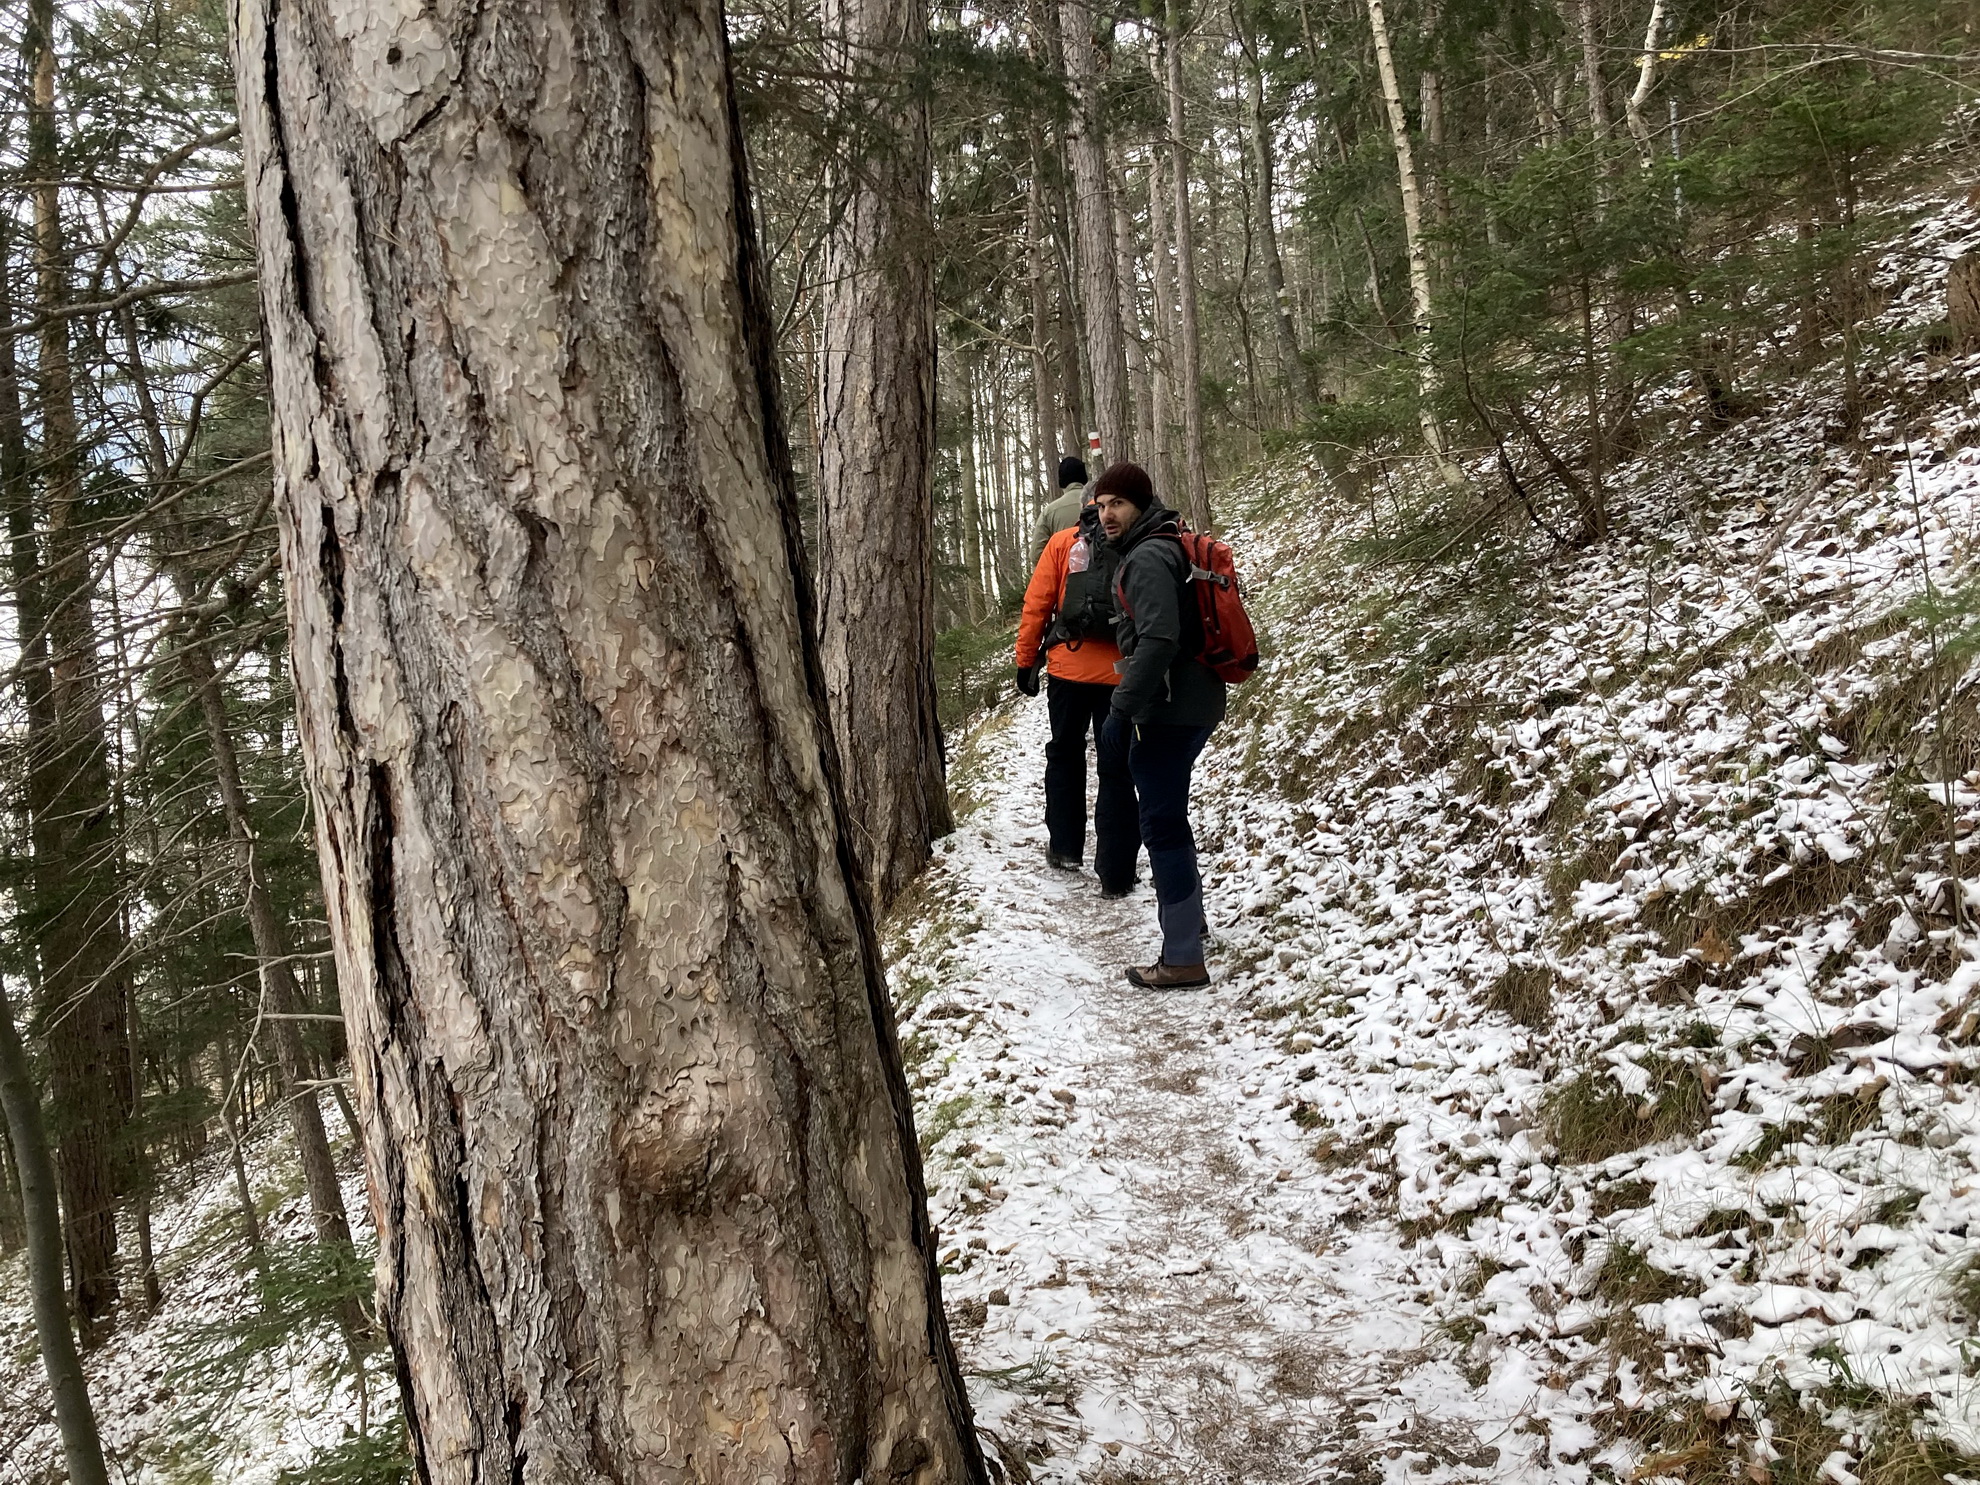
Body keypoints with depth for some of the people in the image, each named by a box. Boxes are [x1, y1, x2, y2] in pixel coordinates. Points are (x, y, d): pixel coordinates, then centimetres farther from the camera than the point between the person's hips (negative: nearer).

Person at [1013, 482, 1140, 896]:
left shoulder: (1063, 543, 2)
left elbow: (1036, 605, 0)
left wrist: (1026, 661, 7)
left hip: (1069, 669, 0)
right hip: (1124, 674, 0)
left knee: (1064, 756, 22)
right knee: (1117, 771, 5)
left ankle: (1065, 846, 24)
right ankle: (1116, 874, 4)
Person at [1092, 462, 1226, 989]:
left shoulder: (1147, 558, -17)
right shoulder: (1168, 547, 16)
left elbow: (1157, 641, -28)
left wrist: (1122, 709, -27)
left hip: (1168, 710, -11)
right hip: (1195, 703, 11)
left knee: (1162, 826, -6)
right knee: (1169, 817, 24)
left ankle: (1183, 961, -2)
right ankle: (1187, 917, 38)